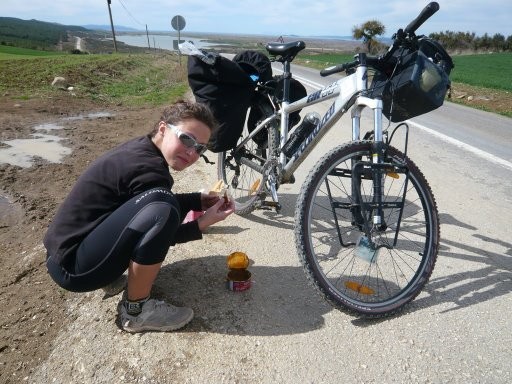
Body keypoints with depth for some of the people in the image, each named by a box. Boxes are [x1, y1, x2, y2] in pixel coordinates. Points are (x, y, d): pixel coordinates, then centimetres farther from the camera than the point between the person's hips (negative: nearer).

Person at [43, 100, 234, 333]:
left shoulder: (140, 148, 2)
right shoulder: (148, 170, -24)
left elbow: (156, 205, 16)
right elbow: (158, 233, -12)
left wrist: (198, 200, 7)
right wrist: (202, 224, -10)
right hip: (72, 267, -9)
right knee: (164, 211, -29)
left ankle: (113, 275, 13)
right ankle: (136, 310, -11)